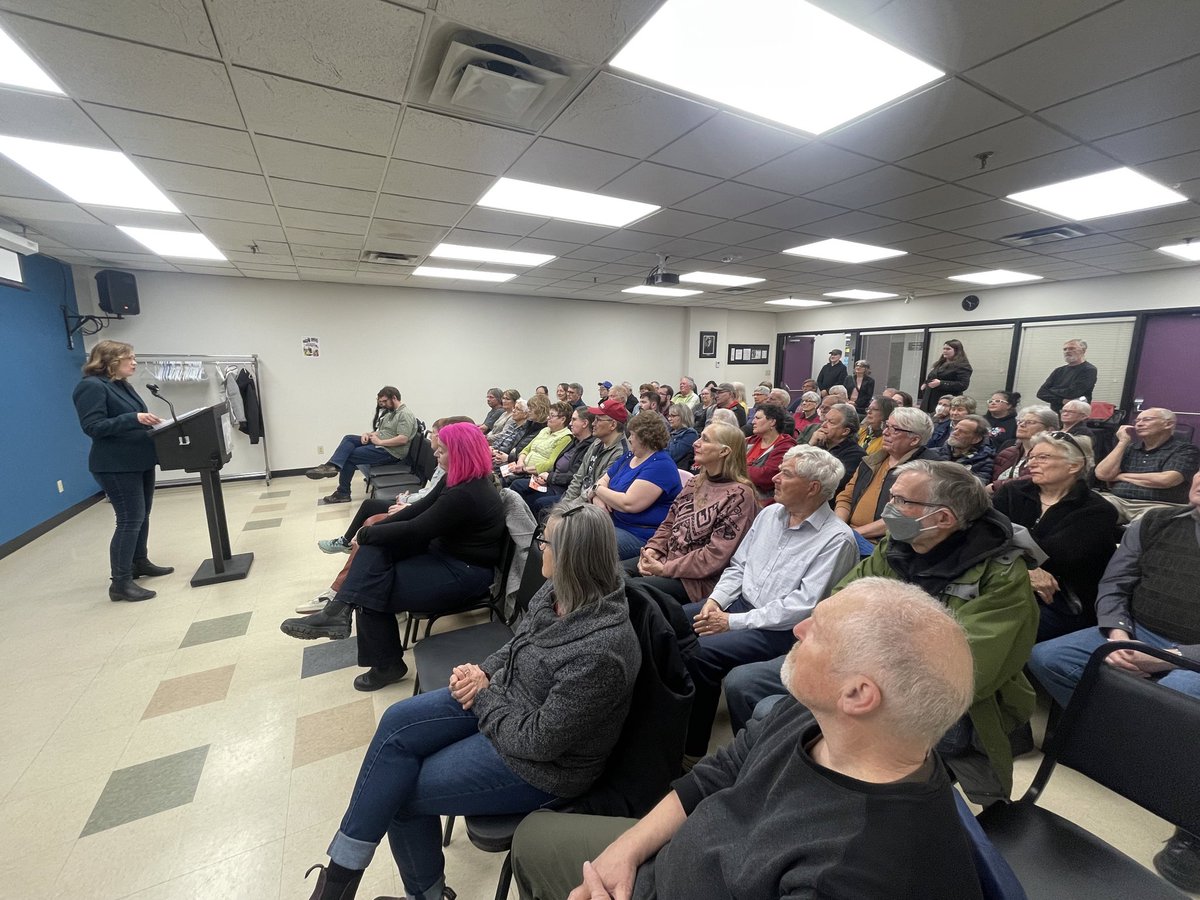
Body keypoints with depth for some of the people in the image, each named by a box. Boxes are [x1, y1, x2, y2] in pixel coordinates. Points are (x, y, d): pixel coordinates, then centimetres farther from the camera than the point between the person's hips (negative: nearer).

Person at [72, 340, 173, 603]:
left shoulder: (122, 385, 14)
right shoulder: (91, 387, -13)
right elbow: (93, 427, -22)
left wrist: (149, 422, 4)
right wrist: (134, 419, -31)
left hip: (139, 461, 10)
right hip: (116, 467, -9)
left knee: (142, 516, 16)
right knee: (130, 520, -9)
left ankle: (140, 563, 30)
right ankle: (120, 583, -2)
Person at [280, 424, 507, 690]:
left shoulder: (466, 496, -29)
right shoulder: (459, 479, 2)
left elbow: (413, 530, -24)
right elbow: (420, 509, 6)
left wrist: (365, 535, -10)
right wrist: (373, 530, -2)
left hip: (464, 572, -9)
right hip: (445, 551, 9)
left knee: (372, 591, -5)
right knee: (376, 546, -8)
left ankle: (386, 665, 11)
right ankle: (340, 609, -14)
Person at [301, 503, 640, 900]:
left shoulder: (600, 652, -34)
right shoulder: (559, 592, -10)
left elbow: (539, 740, -27)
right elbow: (517, 647, 7)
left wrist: (484, 693, -15)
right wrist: (483, 672, -10)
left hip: (541, 763, -7)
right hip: (504, 697, 7)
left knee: (402, 792, -2)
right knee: (398, 722, -4)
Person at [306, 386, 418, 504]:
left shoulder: (405, 414, -15)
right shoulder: (391, 412, 18)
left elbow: (403, 439, -26)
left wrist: (379, 442, -19)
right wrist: (368, 434, 2)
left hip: (391, 451, -10)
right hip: (379, 444, 10)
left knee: (349, 456, -9)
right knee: (349, 438, -4)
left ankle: (343, 493, 0)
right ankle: (332, 466, -18)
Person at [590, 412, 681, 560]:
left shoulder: (661, 465, -16)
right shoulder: (629, 457, 15)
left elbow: (628, 504, -24)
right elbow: (603, 481, 14)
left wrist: (598, 490, -8)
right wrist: (597, 499, -11)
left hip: (641, 535, -9)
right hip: (615, 524, 9)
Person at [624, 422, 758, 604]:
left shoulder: (739, 495, -14)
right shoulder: (695, 482, 10)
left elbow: (716, 555, -19)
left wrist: (665, 568, -17)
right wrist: (652, 549, -5)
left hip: (700, 579, -7)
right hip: (667, 558, 7)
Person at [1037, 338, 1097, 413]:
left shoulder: (1089, 370, -1)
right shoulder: (1059, 370, 15)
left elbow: (1071, 393, -12)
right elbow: (1041, 393, 4)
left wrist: (1051, 391, 3)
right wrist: (1061, 400, -10)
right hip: (1055, 412, 4)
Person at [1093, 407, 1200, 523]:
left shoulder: (1186, 449, 6)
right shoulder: (1130, 448, 19)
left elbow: (1165, 480, -13)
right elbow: (1102, 474, 2)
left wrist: (1121, 476, 0)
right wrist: (1123, 442, 5)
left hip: (1157, 505, -3)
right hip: (1116, 500, 3)